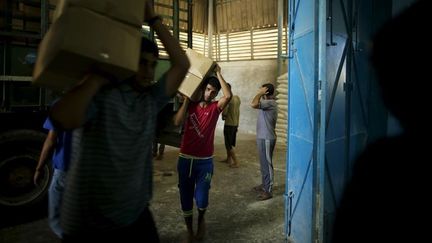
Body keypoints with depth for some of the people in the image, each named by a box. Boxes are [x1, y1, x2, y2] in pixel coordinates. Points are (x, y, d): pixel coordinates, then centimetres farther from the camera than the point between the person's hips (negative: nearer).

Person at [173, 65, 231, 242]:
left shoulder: (215, 107, -1)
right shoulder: (190, 104, 3)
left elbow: (228, 96, -21)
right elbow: (177, 122, -13)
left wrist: (218, 74, -13)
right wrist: (187, 99, -11)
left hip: (205, 161, -1)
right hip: (185, 159, 2)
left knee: (201, 200, -2)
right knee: (186, 199, 9)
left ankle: (201, 220, 34)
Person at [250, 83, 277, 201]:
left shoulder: (270, 103, -19)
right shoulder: (268, 103, 13)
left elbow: (253, 104, -31)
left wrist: (260, 93, -20)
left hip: (266, 138, -10)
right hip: (262, 137, 10)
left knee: (267, 164, -4)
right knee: (263, 163, 19)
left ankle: (268, 190, 4)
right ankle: (264, 184, 32)